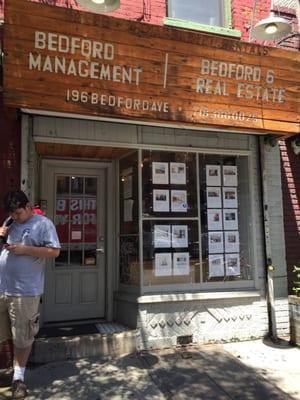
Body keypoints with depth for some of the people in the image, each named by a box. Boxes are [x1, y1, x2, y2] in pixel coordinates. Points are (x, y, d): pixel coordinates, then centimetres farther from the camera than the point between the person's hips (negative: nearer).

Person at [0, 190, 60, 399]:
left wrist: (25, 249, -18)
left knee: (23, 338, 7)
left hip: (25, 292, -5)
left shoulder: (43, 223, -5)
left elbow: (54, 251, -11)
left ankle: (18, 377, 23)